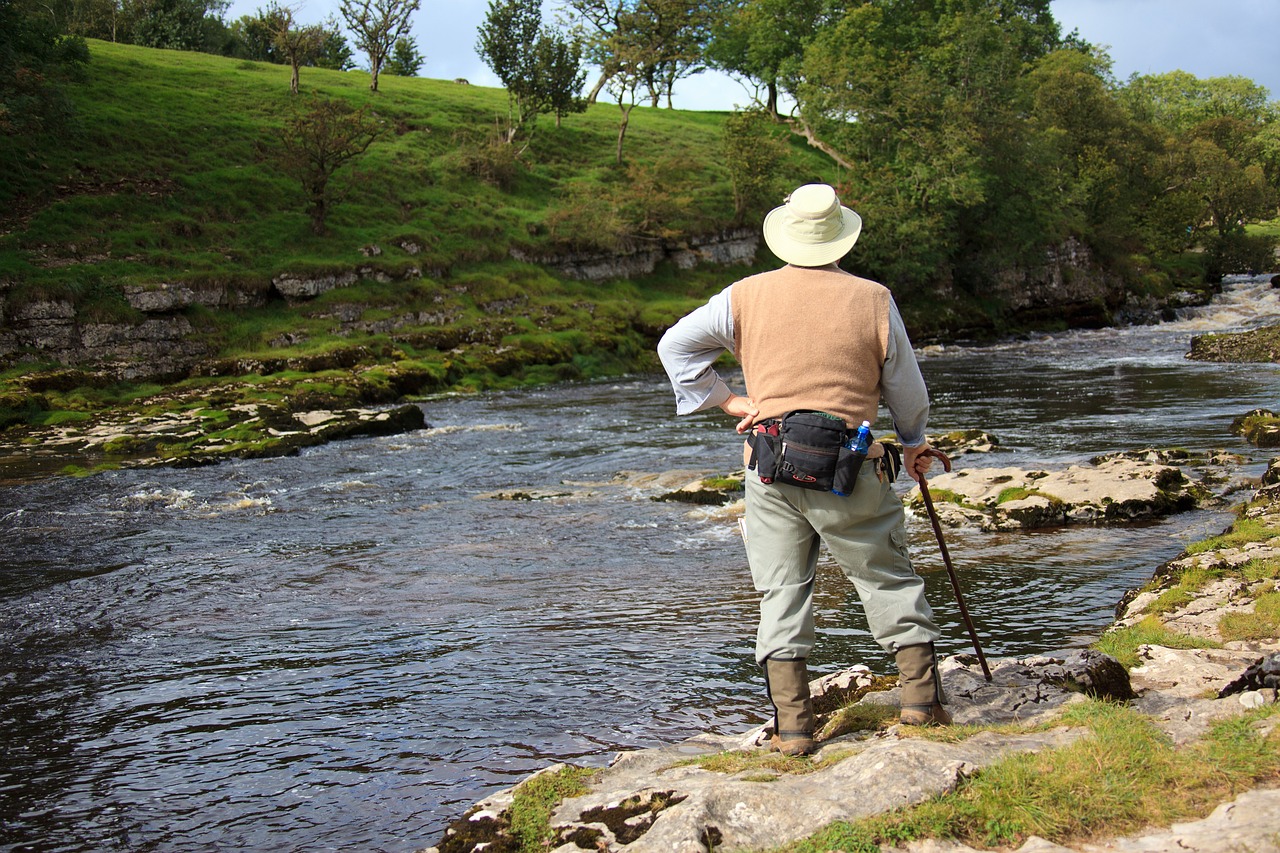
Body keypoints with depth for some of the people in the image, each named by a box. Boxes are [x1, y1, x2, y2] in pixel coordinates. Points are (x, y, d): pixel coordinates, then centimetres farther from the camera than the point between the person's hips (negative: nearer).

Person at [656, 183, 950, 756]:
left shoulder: (747, 295, 4)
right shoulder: (873, 299, 0)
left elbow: (674, 345, 9)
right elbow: (906, 386, 9)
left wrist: (726, 401, 9)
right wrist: (914, 442, 26)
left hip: (769, 465, 2)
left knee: (782, 589, 7)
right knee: (887, 578, 12)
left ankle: (792, 725, 8)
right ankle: (920, 694, 14)